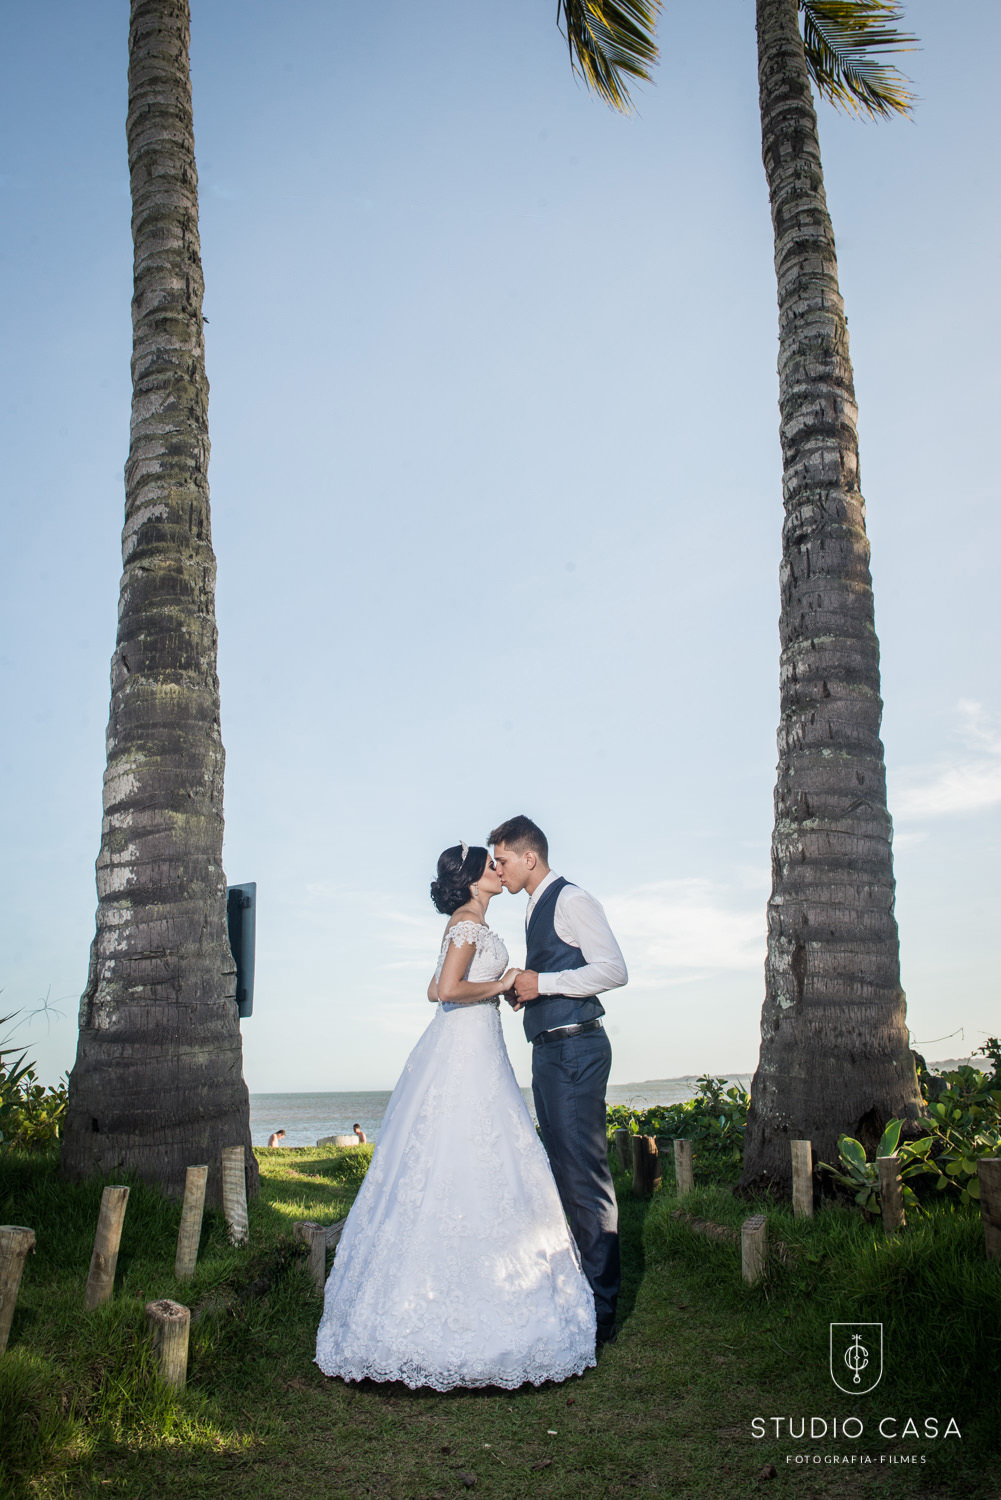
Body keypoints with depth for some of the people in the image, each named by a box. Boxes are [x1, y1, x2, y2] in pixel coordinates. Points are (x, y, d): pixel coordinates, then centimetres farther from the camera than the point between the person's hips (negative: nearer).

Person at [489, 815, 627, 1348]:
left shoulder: (571, 900, -9)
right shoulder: (536, 910, 18)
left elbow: (613, 970, -16)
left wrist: (543, 983, -17)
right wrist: (525, 990, 8)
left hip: (575, 1049, -10)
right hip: (548, 1050, 10)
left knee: (585, 1174, -7)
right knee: (561, 1172, 15)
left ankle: (600, 1308, 0)